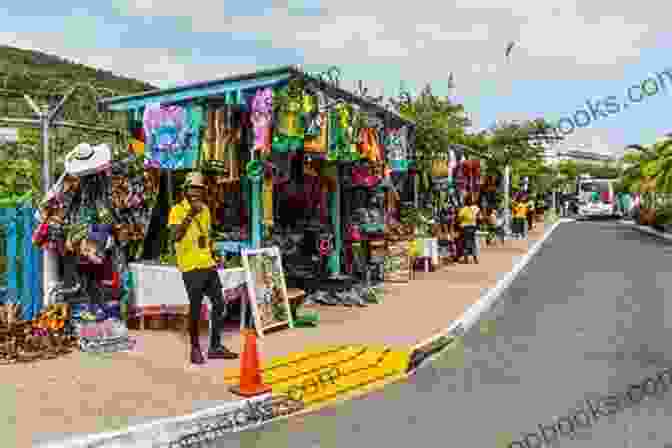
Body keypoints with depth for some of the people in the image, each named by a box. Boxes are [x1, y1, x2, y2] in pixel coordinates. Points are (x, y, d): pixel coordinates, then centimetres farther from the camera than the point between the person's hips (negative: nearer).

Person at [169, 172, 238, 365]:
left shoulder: (205, 209, 14)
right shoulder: (178, 210, -5)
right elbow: (176, 235, -20)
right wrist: (190, 214, -27)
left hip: (209, 265, 7)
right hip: (191, 268, -7)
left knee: (219, 304, 9)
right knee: (195, 308, 0)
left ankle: (216, 347, 21)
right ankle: (195, 348, 17)